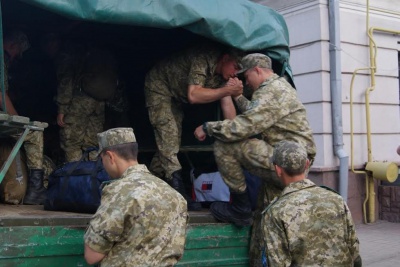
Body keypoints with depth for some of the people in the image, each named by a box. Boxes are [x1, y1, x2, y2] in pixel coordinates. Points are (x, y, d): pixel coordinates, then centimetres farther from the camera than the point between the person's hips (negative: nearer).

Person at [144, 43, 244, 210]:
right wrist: (227, 90, -44)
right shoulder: (204, 59, -33)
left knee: (172, 140, 8)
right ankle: (179, 193, -28)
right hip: (158, 87, -9)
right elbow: (193, 96, -42)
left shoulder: (222, 74, -8)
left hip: (175, 95, 9)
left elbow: (227, 105, -7)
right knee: (168, 135, -19)